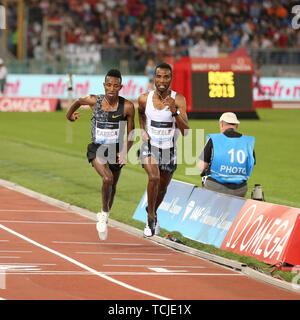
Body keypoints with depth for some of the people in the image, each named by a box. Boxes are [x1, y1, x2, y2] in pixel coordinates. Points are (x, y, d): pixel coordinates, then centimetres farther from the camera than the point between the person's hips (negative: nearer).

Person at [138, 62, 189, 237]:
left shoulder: (179, 100, -17)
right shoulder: (145, 98, -10)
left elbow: (185, 132, -23)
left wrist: (174, 112, -36)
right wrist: (143, 130, 3)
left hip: (169, 149, 1)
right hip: (150, 147, -1)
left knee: (162, 188, 16)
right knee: (154, 178, -26)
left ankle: (153, 212, 47)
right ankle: (151, 216, -7)